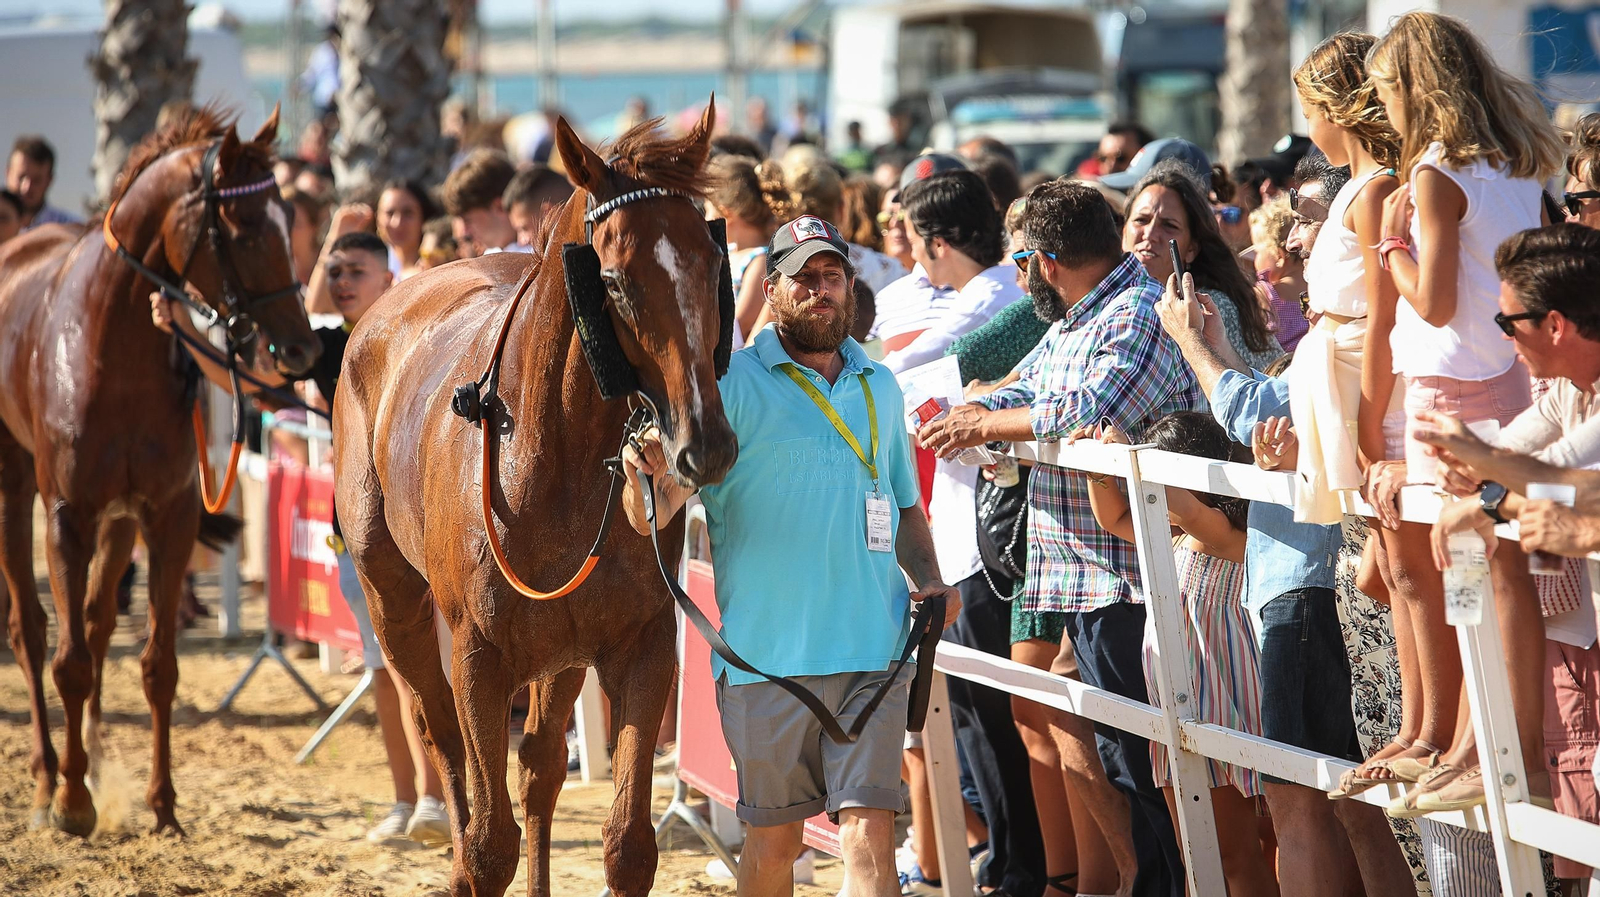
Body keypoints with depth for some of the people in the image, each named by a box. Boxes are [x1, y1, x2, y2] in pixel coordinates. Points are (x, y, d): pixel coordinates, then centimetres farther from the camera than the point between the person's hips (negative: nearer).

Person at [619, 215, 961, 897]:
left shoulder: (879, 387, 14)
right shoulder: (734, 383, -2)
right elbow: (652, 516, -10)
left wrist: (928, 581, 8)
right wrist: (648, 474, -34)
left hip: (873, 651, 3)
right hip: (768, 654, -3)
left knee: (869, 833, -6)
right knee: (774, 839, 6)